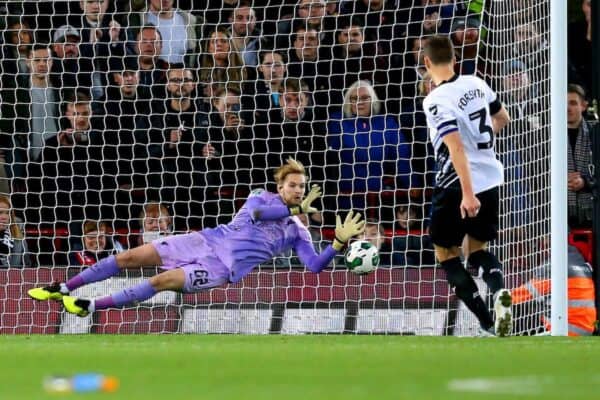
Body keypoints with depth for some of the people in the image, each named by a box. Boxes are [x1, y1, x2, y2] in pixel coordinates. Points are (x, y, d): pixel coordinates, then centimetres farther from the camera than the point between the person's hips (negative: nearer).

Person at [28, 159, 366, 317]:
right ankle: (63, 289, 5)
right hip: (208, 241, 2)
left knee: (162, 282, -24)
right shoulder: (262, 197, 8)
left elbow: (315, 267, -6)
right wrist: (297, 209, -14)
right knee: (131, 257, -6)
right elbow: (255, 212, -15)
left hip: (226, 268, -2)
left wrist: (340, 243, -20)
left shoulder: (298, 231, 6)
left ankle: (89, 307, -19)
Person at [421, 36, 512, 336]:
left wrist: (468, 194, -29)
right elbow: (502, 118, 21)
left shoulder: (436, 100, -17)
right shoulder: (476, 84, 4)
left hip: (458, 186, -7)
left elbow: (456, 147, -26)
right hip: (491, 179, 7)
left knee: (446, 252, 10)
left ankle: (488, 324, -4)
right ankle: (499, 291, -13)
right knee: (478, 247, 21)